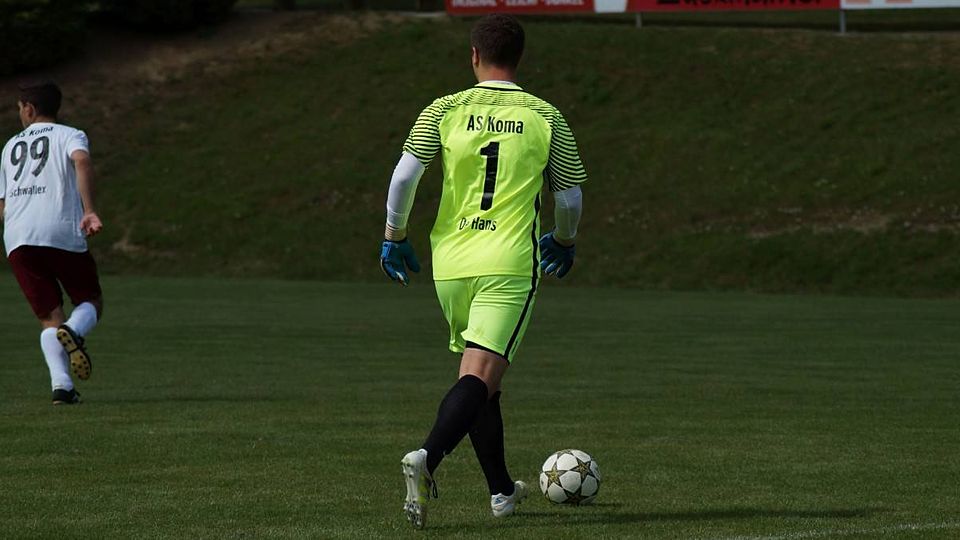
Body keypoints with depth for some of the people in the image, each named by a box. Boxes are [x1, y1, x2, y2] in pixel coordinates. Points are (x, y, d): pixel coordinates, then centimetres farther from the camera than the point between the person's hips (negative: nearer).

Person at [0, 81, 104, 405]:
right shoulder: (69, 136, 10)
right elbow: (82, 161, -14)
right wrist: (89, 211, -20)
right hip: (62, 233, -3)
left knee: (50, 318, 5)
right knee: (91, 303, 13)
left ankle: (61, 383, -19)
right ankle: (73, 332, -23)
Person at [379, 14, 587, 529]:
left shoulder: (444, 111, 3)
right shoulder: (546, 117, 3)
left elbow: (404, 174, -7)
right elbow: (570, 197, 8)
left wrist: (393, 236, 7)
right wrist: (564, 241, 28)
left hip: (450, 263, 3)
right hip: (510, 264, -3)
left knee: (479, 376, 19)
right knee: (480, 376, -12)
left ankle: (501, 490, 28)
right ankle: (427, 458, -37)